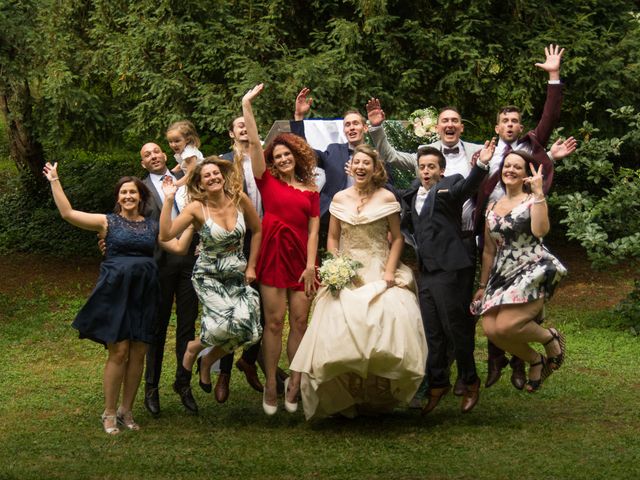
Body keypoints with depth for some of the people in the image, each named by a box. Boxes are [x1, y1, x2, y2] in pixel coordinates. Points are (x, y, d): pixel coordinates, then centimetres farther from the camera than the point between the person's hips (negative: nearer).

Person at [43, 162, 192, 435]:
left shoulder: (152, 226, 14)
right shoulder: (108, 222, 4)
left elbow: (179, 247, 8)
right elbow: (67, 213, -4)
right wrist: (55, 181, -4)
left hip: (144, 293, 3)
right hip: (116, 291, -3)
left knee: (138, 353, 2)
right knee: (119, 352, -9)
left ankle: (126, 411, 14)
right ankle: (109, 414, 2)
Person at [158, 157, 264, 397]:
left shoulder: (239, 199, -6)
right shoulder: (197, 208, -12)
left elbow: (257, 230, 7)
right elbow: (166, 234, -22)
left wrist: (251, 266, 6)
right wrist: (169, 200, -25)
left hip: (237, 274, 3)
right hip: (208, 275, -3)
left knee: (246, 327, -15)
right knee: (225, 322, -25)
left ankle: (207, 361, 15)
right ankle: (192, 349, 10)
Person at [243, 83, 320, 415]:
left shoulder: (311, 190, 13)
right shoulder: (268, 182, 8)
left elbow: (313, 229, 7)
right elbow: (254, 143, 0)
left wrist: (311, 264, -4)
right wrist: (247, 106, -4)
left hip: (301, 257, 2)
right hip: (273, 254, -2)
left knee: (300, 321, -1)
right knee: (274, 322, -3)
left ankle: (294, 383, 7)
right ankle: (270, 385, 3)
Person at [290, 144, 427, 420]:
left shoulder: (386, 198, 2)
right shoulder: (340, 199, 8)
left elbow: (397, 239, 3)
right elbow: (332, 239, 11)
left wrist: (389, 272, -9)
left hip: (379, 272, -2)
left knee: (389, 315, -22)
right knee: (341, 322, -13)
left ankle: (379, 397, -9)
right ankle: (348, 399, -2)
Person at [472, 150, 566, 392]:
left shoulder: (533, 200, -1)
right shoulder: (493, 207, 15)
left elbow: (540, 230, -22)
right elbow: (489, 251, 20)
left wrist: (538, 192, -22)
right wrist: (482, 286, 20)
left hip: (532, 272, -6)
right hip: (502, 274, 6)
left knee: (505, 326, -23)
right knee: (491, 329, -13)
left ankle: (550, 338, 7)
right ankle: (535, 360, 12)